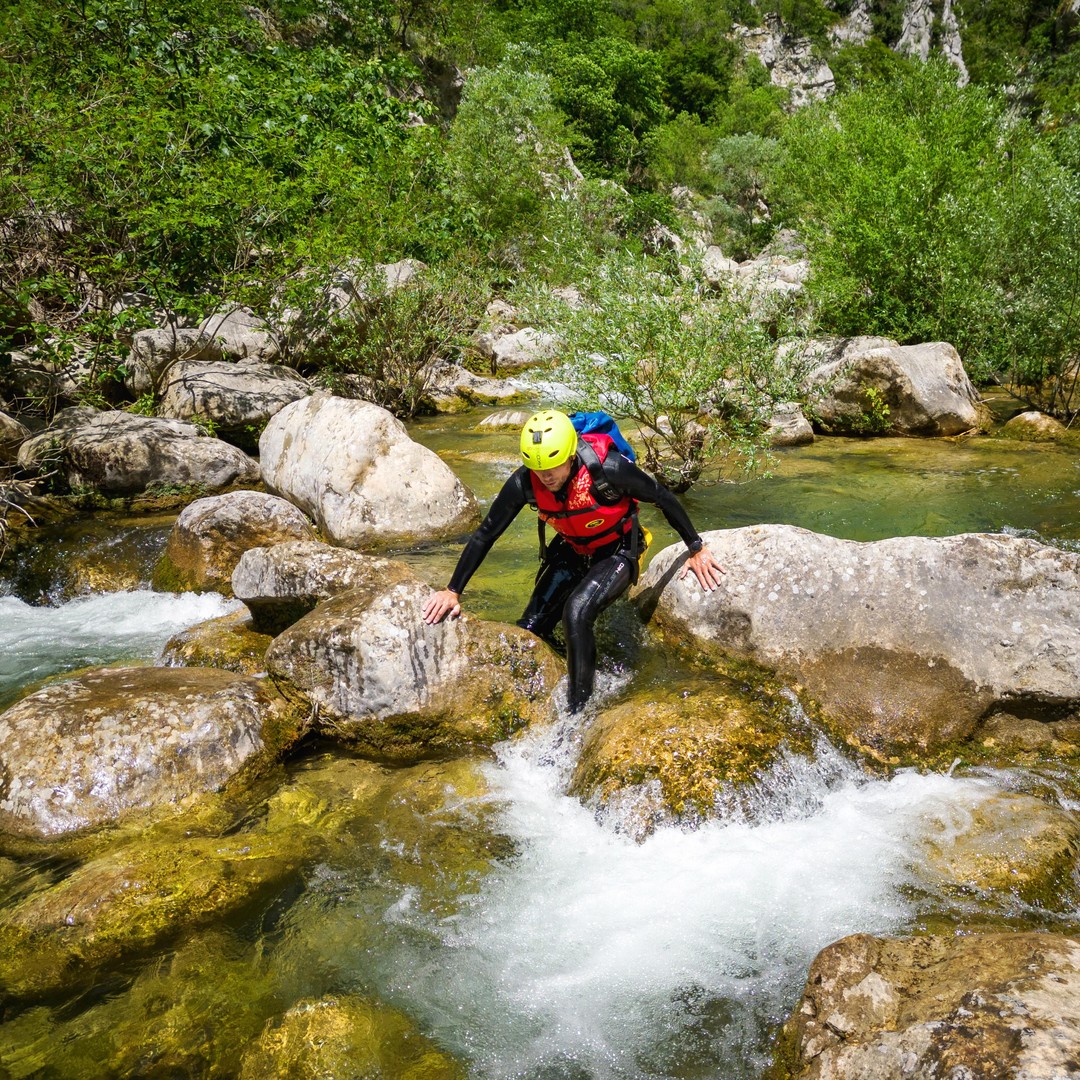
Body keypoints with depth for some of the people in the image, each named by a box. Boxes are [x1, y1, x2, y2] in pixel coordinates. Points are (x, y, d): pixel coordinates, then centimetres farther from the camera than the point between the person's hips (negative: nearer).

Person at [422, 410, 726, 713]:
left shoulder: (608, 468, -33)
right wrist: (452, 591, -11)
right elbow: (485, 534, -11)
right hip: (571, 551, 5)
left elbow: (663, 498, -16)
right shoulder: (524, 483, -22)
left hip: (618, 552, -5)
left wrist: (697, 549, -9)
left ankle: (580, 710, -17)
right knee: (529, 631, -5)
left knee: (577, 612, -30)